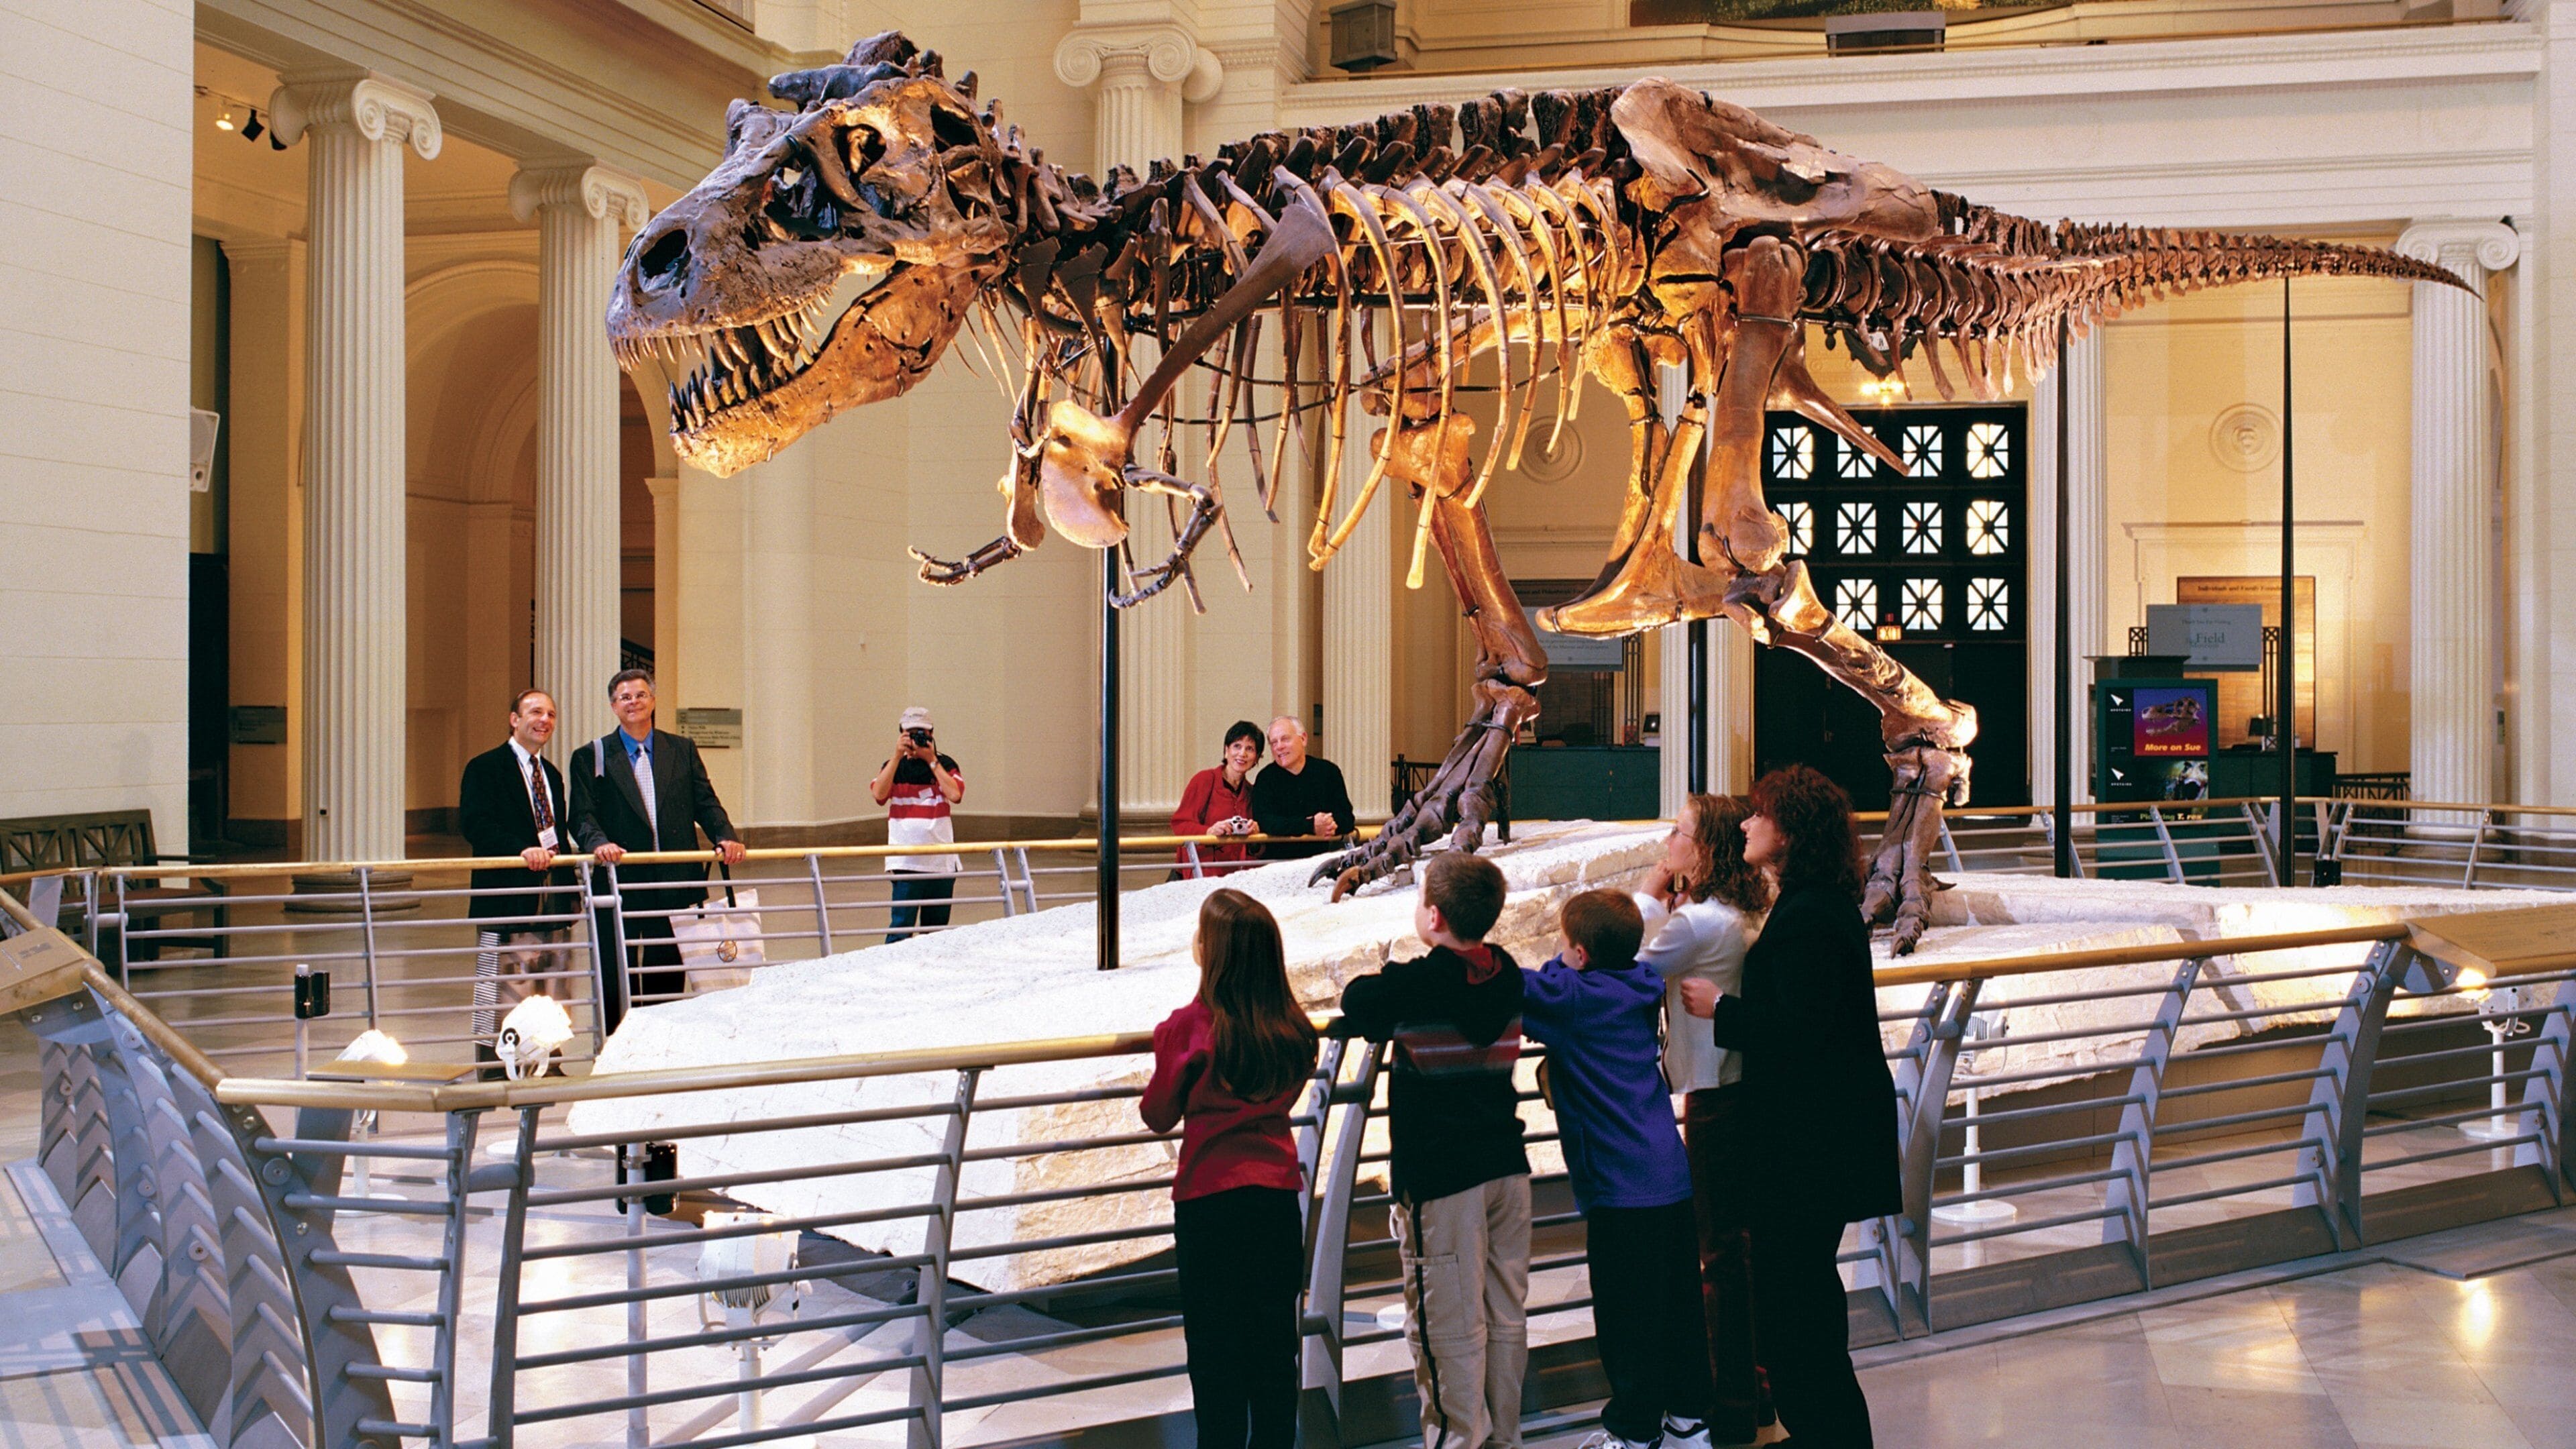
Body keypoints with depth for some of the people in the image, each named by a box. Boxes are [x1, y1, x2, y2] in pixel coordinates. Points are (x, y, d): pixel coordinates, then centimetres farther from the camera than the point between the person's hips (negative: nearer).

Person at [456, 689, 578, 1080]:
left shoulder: (551, 774, 20)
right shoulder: (485, 768, -4)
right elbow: (474, 824, -16)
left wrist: (570, 886, 13)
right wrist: (522, 850, -27)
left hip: (552, 895, 7)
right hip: (507, 894, -7)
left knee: (549, 987, 9)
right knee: (501, 987, -6)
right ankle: (493, 1069, -2)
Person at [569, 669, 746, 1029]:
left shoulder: (682, 750, 13)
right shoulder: (591, 756, 6)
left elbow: (705, 803, 6)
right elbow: (582, 816, -3)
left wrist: (725, 836, -13)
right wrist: (598, 843, -24)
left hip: (673, 884, 2)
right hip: (619, 886, -2)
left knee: (668, 978, 6)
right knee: (616, 982, 2)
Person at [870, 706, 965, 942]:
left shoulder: (945, 765, 9)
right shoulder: (895, 766, 7)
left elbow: (955, 794, -10)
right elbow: (879, 794, -12)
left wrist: (931, 760, -6)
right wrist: (898, 755, -12)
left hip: (942, 860, 2)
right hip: (906, 860, -2)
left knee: (937, 928, 7)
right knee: (902, 926, -12)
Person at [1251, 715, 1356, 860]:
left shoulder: (1328, 771, 10)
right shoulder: (1266, 778, 4)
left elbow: (1347, 819, 7)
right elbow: (1264, 821, -11)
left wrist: (1330, 826, -17)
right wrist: (1311, 827, -21)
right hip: (1278, 860, -2)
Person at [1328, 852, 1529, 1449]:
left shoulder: (1415, 985, -16)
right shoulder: (1506, 975, 2)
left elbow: (1355, 1003, -2)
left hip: (1441, 1180, -6)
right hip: (1506, 1168, 6)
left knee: (1449, 1327, 2)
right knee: (1506, 1317, 14)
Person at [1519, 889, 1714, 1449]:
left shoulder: (1573, 999, -13)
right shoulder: (1641, 989, 9)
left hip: (1623, 1192, -8)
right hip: (1673, 1177, 8)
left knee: (1628, 1317, 2)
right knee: (1680, 1302, 14)